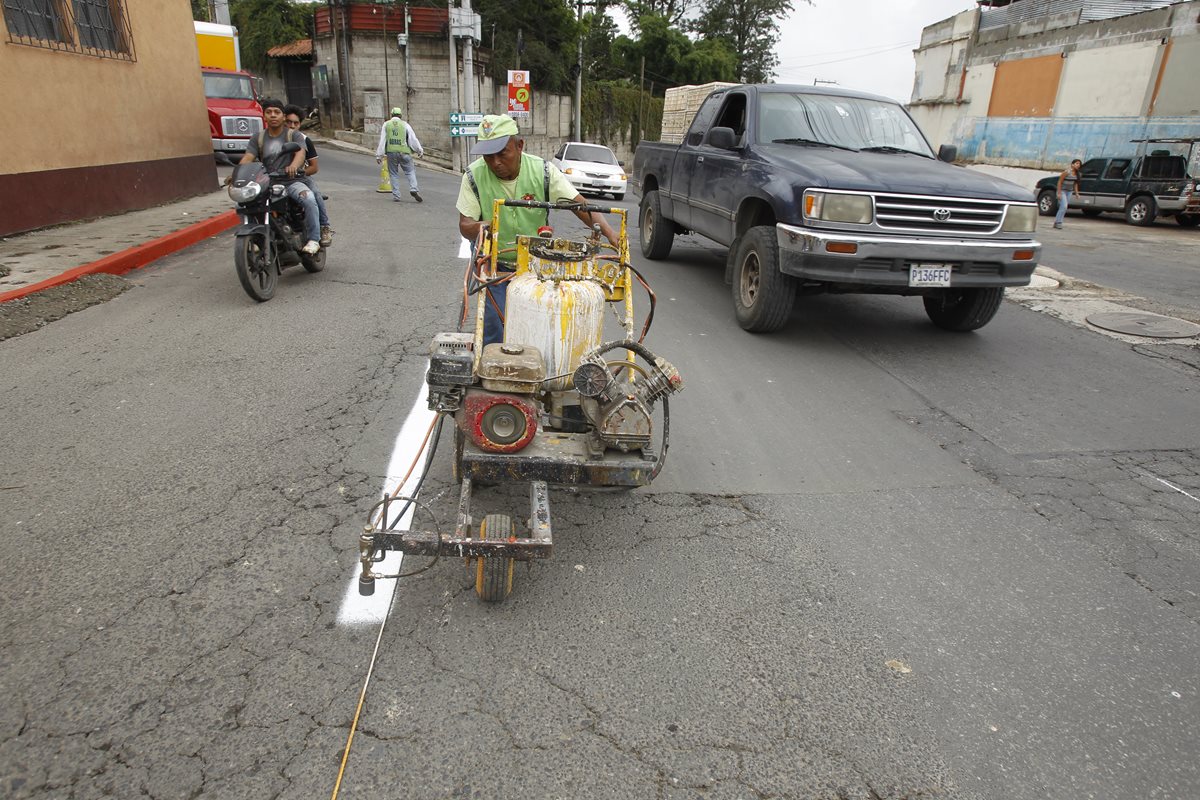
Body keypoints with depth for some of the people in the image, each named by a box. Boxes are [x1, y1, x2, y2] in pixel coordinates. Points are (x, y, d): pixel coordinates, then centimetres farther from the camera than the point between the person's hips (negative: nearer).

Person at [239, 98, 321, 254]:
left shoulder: (294, 135, 6)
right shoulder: (257, 139, 15)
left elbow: (300, 153, -15)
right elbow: (247, 158, 1)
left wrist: (294, 166, -40)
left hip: (291, 181, -4)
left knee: (309, 200, -35)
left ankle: (313, 239, -24)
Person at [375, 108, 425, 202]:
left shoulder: (386, 124, 9)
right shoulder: (405, 124, 5)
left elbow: (382, 140, 6)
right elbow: (413, 139, 5)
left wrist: (379, 155, 8)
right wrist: (420, 150, 16)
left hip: (391, 152, 1)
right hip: (404, 152, -1)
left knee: (393, 174, 9)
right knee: (410, 171, 6)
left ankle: (396, 196, 4)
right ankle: (413, 189, -17)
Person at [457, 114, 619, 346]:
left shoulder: (543, 171, -15)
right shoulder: (474, 176, -14)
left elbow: (581, 204, -20)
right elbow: (465, 225, -11)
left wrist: (610, 233, -38)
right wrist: (478, 227, -38)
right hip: (495, 268, 0)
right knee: (494, 335, -4)